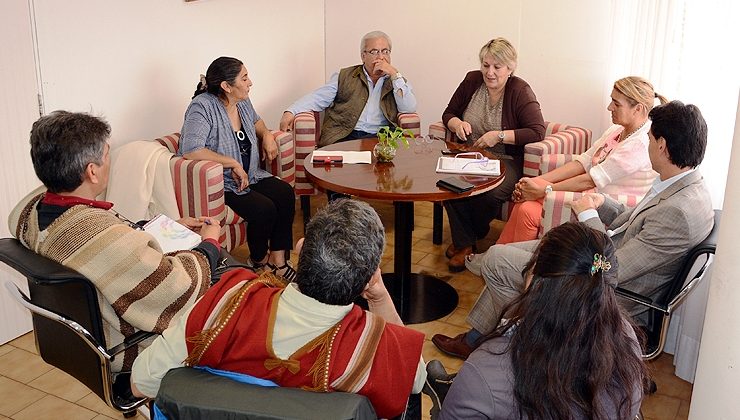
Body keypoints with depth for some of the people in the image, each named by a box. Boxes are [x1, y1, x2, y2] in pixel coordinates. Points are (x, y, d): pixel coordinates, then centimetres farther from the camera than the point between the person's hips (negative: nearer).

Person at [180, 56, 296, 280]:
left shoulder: (242, 102, 6)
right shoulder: (203, 107, -19)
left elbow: (256, 120, 30)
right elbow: (190, 151, -33)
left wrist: (267, 135, 7)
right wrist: (234, 164, -28)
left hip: (249, 176, 8)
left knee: (285, 193, -15)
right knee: (264, 209, -25)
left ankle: (278, 260, -5)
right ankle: (259, 261, 5)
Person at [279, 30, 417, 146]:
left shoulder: (397, 81, 19)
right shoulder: (344, 76, 19)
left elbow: (410, 109, 2)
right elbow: (318, 98, 10)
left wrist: (394, 74, 0)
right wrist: (291, 112, -6)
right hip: (343, 138, 0)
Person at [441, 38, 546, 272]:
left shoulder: (520, 91, -8)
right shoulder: (472, 81, 6)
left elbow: (538, 132, -17)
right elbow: (449, 113, 17)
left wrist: (499, 136, -22)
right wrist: (457, 124, -7)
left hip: (506, 161, -4)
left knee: (488, 193, -34)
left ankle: (474, 232, 5)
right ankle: (464, 243, -11)